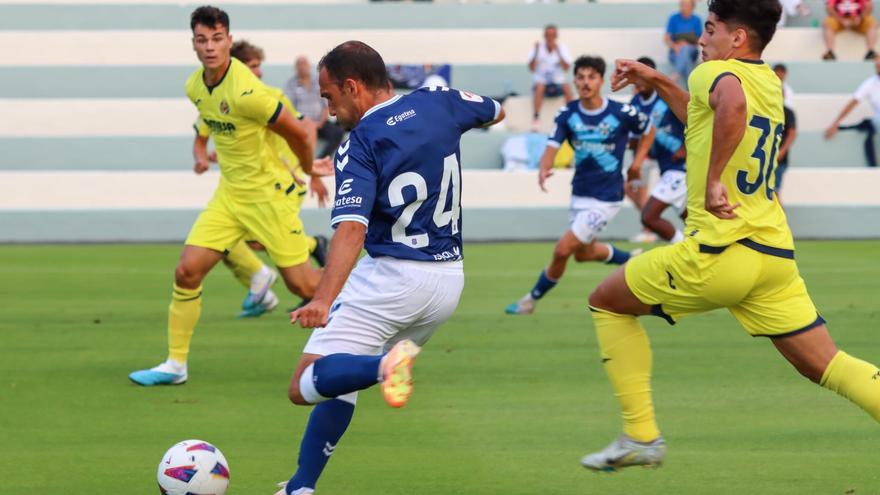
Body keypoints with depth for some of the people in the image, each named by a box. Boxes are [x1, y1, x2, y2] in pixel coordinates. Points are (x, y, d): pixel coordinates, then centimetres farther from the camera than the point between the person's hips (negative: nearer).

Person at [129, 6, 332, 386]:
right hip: (229, 193, 7)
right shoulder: (194, 88, 1)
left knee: (301, 284, -3)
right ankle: (175, 365, 7)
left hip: (267, 193, -7)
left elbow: (297, 132, -15)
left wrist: (308, 169, 3)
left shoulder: (245, 91, -25)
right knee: (187, 270, -4)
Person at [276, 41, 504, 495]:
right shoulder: (440, 104, 4)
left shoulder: (359, 145, -12)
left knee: (306, 385, -11)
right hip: (449, 282, 7)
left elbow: (351, 229, -26)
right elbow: (495, 112, 26)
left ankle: (385, 365, -37)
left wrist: (323, 299, -36)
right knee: (338, 383, 20)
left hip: (389, 277, -7)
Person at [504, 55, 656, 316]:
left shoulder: (622, 113, -14)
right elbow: (553, 145, -16)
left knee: (563, 250, -10)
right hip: (580, 194, 6)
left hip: (605, 198, -6)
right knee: (583, 253, 21)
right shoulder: (568, 114, -5)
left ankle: (532, 299, 10)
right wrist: (543, 168, -37)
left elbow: (649, 130, 6)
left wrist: (637, 162, -3)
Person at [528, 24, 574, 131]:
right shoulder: (538, 47, 0)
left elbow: (566, 68, -11)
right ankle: (536, 118, -32)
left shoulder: (562, 48, 2)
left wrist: (558, 52, -21)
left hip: (557, 83, 1)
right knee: (539, 87, -35)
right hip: (542, 82, -1)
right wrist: (536, 53, -22)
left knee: (567, 88, -31)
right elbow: (532, 68, -10)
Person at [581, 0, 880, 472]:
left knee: (607, 303, 12)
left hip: (719, 254, -7)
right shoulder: (769, 83, 18)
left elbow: (732, 104, -34)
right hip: (776, 254, 8)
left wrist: (713, 179, -27)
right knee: (825, 366, 7)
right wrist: (658, 83, 34)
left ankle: (640, 436, 9)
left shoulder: (714, 73, -7)